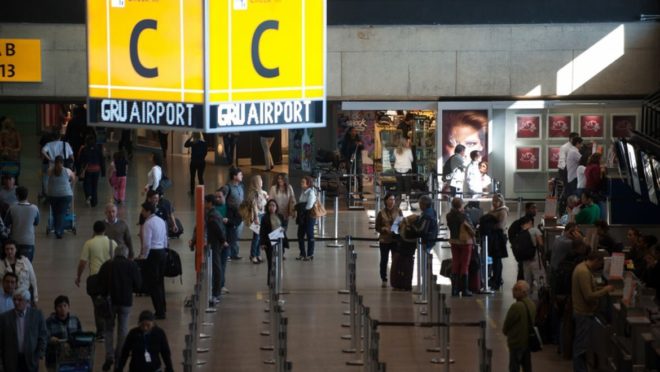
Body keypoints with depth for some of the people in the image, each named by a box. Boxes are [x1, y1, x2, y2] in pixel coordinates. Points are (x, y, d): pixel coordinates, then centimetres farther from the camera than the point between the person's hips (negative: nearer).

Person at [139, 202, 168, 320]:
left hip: (152, 253, -9)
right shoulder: (161, 221, 10)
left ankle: (159, 312, -4)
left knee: (152, 284, -3)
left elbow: (147, 243, -18)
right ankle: (162, 308, 24)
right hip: (162, 252, 9)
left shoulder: (148, 224, -16)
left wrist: (144, 256, -7)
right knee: (160, 281, 17)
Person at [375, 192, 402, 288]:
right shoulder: (381, 213, -2)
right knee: (384, 260, 7)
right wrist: (385, 229, -18)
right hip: (384, 240, -1)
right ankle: (384, 280, 19)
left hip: (396, 240, 1)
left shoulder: (398, 211, 2)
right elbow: (377, 227, -1)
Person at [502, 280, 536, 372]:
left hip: (517, 342, -8)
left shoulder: (517, 306, -23)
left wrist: (505, 331, 9)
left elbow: (507, 324, -15)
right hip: (528, 341, 8)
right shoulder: (532, 304, 3)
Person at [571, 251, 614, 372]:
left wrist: (601, 290, 12)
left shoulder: (582, 268, 10)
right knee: (581, 346, -5)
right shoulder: (584, 272, -23)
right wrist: (605, 290, -16)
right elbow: (589, 296, -25)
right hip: (584, 314, -11)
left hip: (584, 312, 11)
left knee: (581, 345, 16)